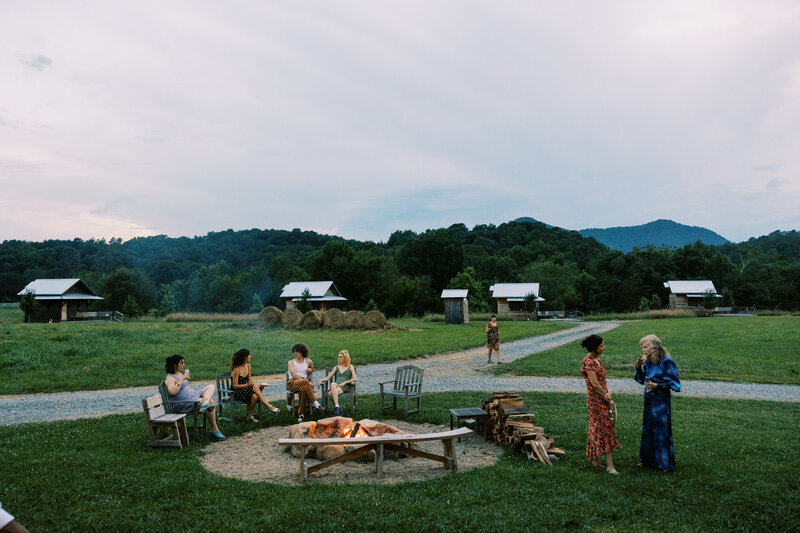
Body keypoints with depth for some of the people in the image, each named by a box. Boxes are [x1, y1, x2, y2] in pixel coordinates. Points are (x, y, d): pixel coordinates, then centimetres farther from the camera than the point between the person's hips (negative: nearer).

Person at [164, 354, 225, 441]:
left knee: (211, 387, -3)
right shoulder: (170, 378, -12)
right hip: (184, 404, -10)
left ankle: (205, 403, -34)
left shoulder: (180, 374, 18)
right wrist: (182, 379, -25)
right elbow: (172, 391, -32)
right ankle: (214, 431, -18)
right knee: (211, 402, -22)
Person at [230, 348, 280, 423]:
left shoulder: (248, 366, 7)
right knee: (255, 387, -31)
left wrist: (254, 384, -8)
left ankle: (250, 416, -17)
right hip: (237, 392, -6)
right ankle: (269, 406, -28)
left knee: (255, 396, -29)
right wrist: (248, 385, -27)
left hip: (246, 389, 6)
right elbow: (235, 386, -15)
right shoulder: (236, 369, -16)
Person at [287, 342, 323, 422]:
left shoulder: (308, 361, 17)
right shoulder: (291, 362, 9)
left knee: (303, 390, -38)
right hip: (292, 383, -2)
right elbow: (294, 375, -5)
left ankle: (301, 414, -33)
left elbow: (312, 369, 39)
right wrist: (307, 382, -15)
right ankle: (316, 404, -36)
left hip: (303, 384, 2)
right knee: (305, 381, -37)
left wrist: (310, 370, 12)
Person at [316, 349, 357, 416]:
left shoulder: (350, 367, 15)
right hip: (336, 385, 3)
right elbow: (328, 377, 18)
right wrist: (321, 380, -3)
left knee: (331, 393, -35)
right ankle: (337, 408, -35)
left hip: (345, 387, -3)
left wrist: (344, 382, -11)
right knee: (332, 384, -37)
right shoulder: (337, 367, 25)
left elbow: (355, 379, 2)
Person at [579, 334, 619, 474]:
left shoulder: (597, 360, 12)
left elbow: (603, 380, 11)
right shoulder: (588, 361, -17)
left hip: (602, 399, 9)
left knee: (597, 428, 14)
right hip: (596, 399, -9)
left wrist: (608, 394, -6)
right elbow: (595, 384, -20)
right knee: (605, 428, -8)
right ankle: (609, 465, -5)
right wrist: (607, 398, -10)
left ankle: (596, 460, 23)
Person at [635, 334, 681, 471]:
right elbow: (642, 380, 14)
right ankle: (649, 460, 28)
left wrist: (657, 385, -23)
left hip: (661, 400, -7)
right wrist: (639, 368, -1)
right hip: (648, 400, 7)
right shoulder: (647, 362, 6)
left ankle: (666, 463, 14)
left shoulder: (666, 362, -15)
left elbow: (673, 382, -13)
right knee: (648, 430, 15)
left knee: (662, 431, 1)